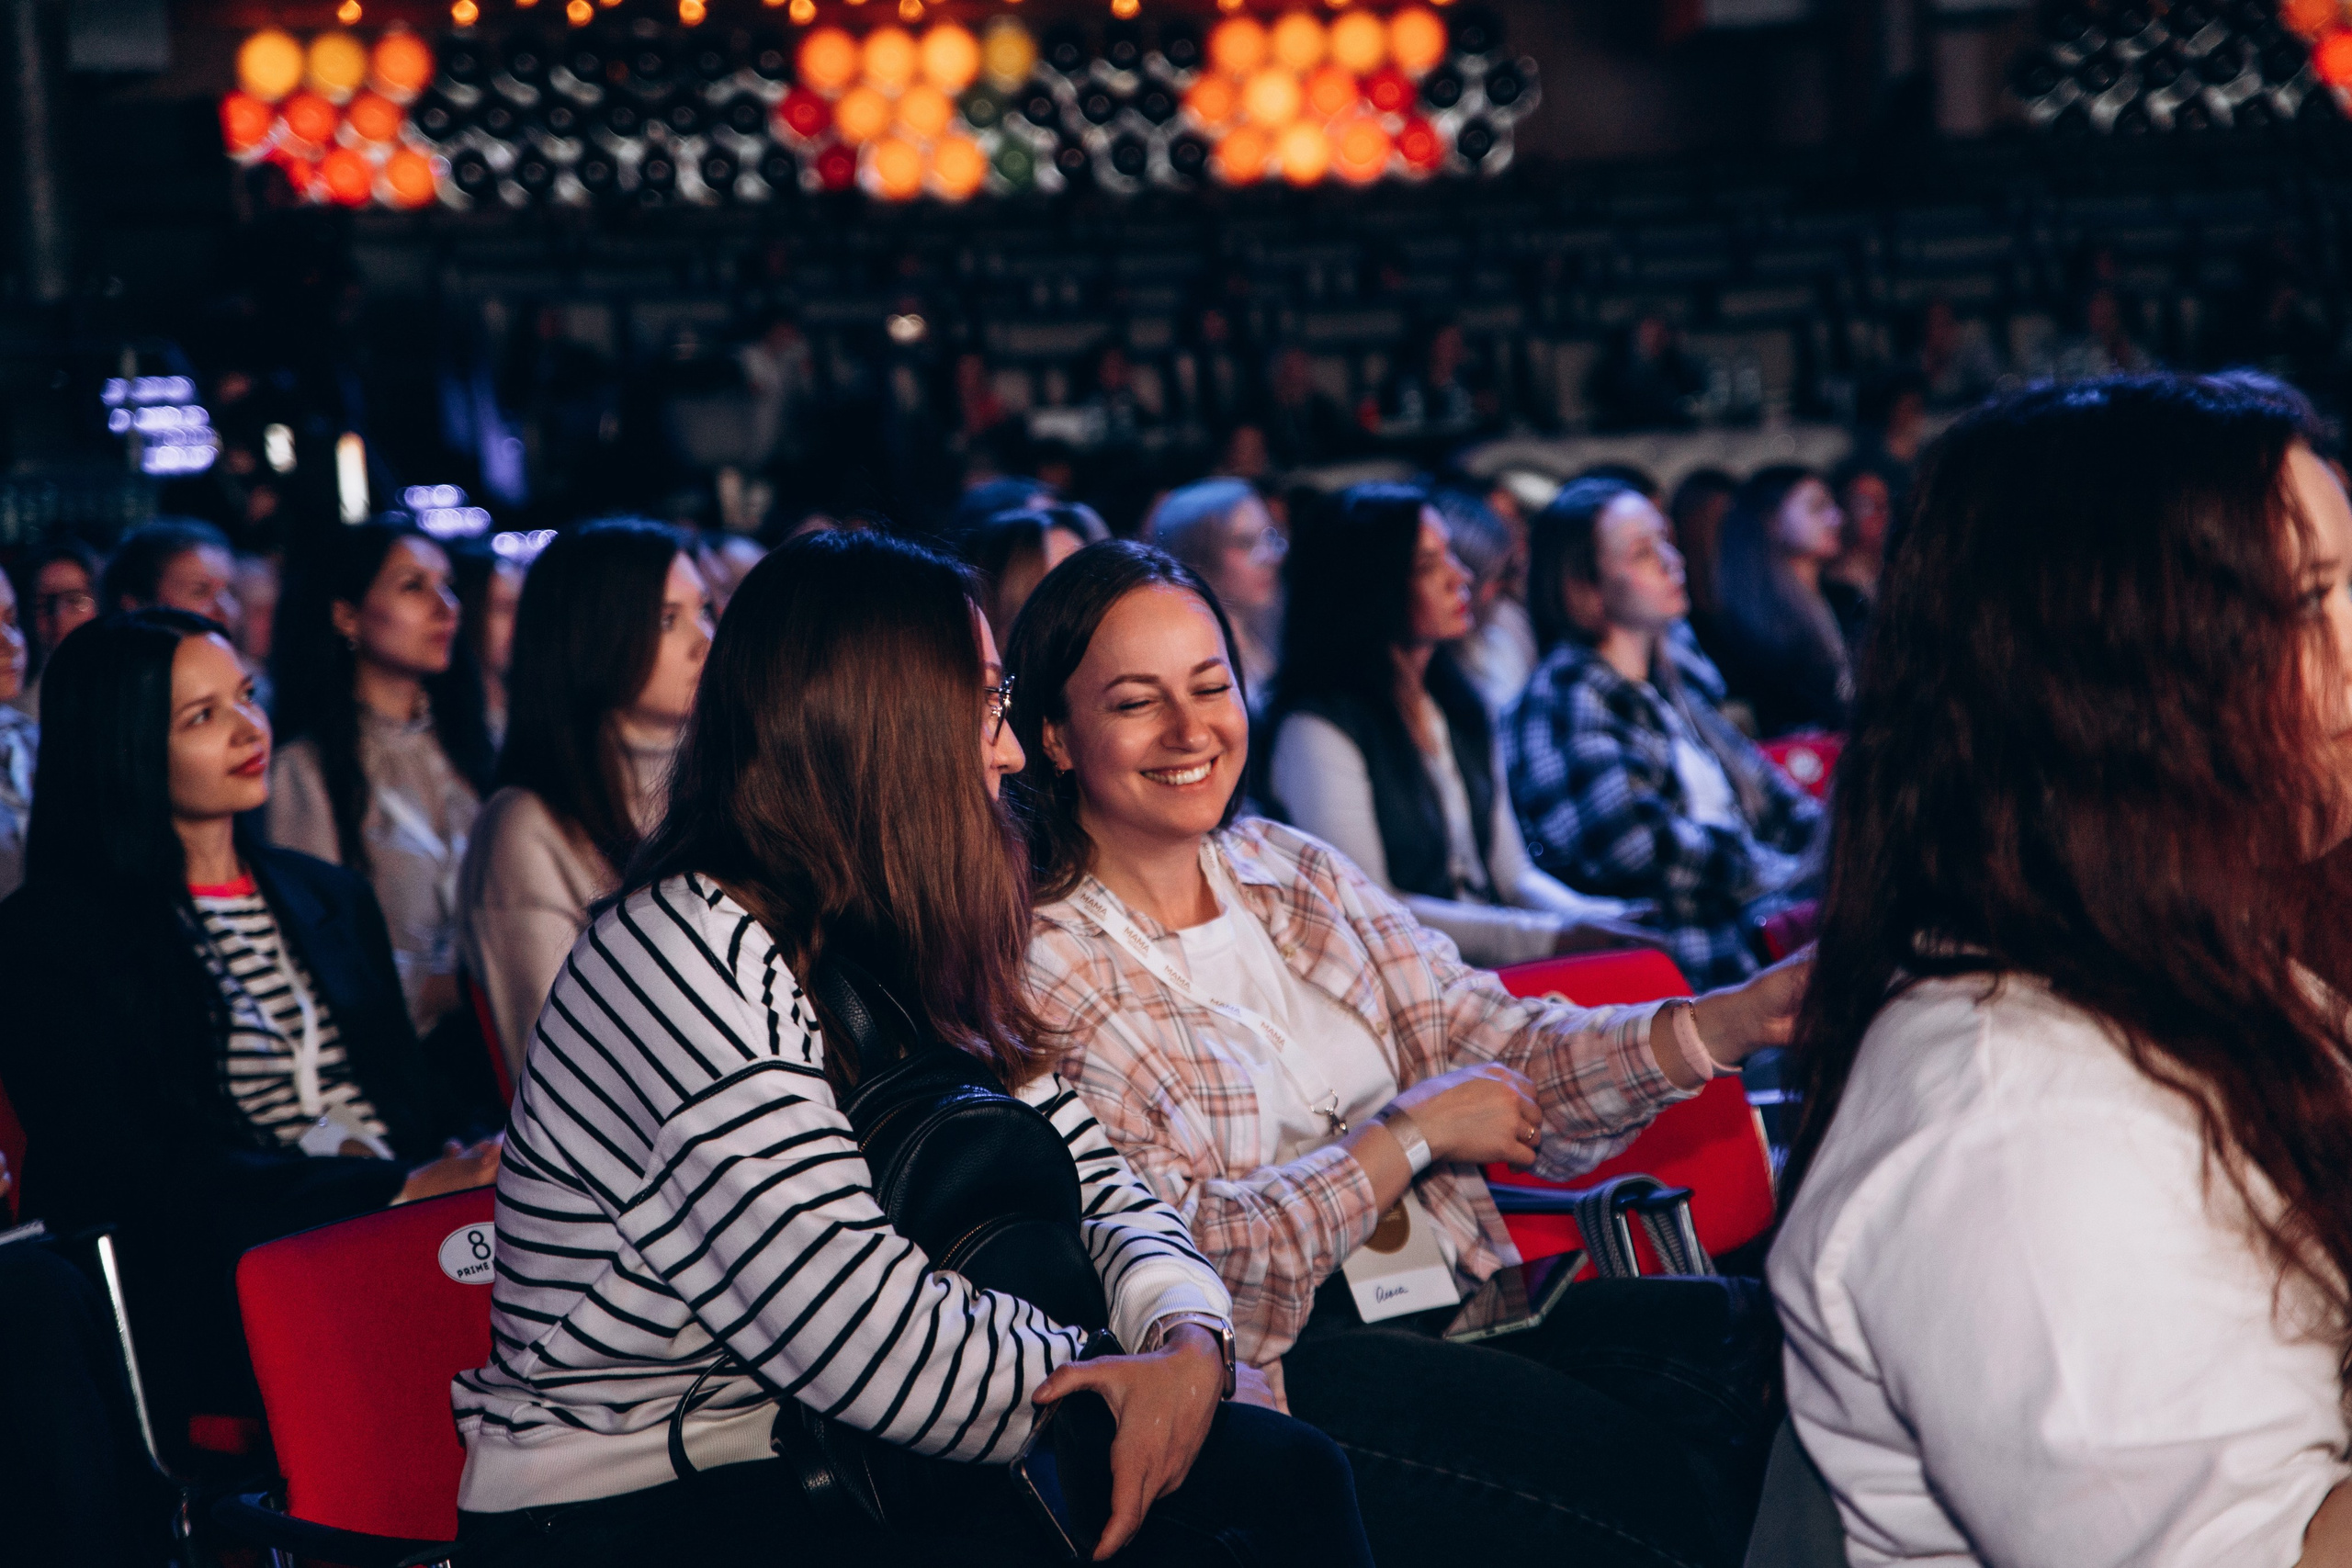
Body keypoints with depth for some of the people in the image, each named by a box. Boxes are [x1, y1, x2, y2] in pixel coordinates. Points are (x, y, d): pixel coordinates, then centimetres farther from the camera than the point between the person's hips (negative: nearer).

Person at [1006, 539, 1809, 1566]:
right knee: (1667, 1481, -26)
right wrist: (1413, 1133, -10)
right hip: (1277, 1366, -7)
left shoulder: (1296, 873, 14)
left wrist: (1751, 1014, -9)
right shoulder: (1041, 967, -6)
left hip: (1458, 1291, 7)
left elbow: (1508, 1057, 6)